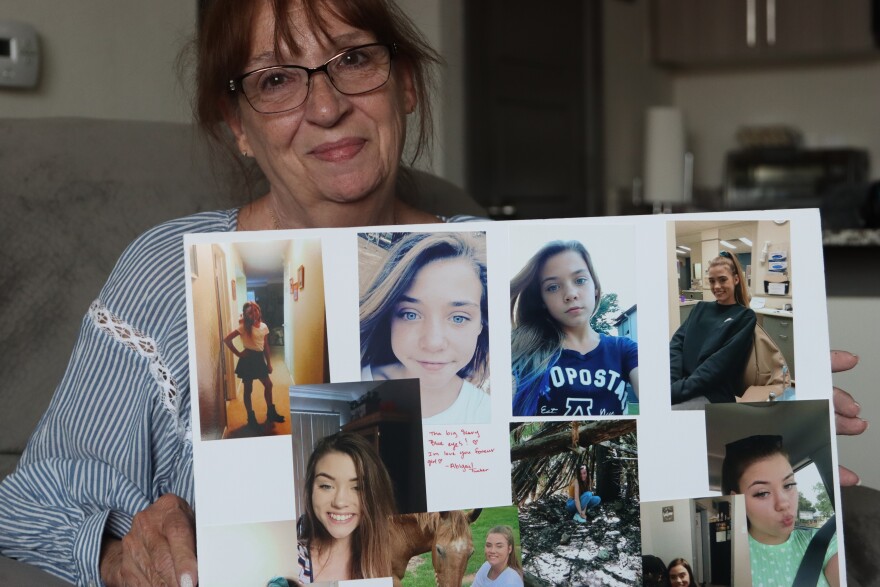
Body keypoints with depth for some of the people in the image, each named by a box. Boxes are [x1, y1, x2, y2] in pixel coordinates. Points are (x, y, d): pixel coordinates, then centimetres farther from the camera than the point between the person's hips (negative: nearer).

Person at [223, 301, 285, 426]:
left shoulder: (264, 326, 5)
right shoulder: (244, 327, -12)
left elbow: (266, 346, 11)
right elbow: (227, 339, -17)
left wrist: (269, 363, 10)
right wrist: (238, 353, -14)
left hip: (259, 358, 6)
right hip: (248, 359, -6)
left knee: (268, 385, 12)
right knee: (248, 390, 4)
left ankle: (271, 413, 27)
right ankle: (251, 417, 14)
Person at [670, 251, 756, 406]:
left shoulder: (744, 317, 7)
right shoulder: (701, 308, 24)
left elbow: (721, 362, -7)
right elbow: (677, 343, 9)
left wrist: (678, 389, -18)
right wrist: (671, 381, -12)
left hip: (712, 394, -5)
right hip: (679, 383, 5)